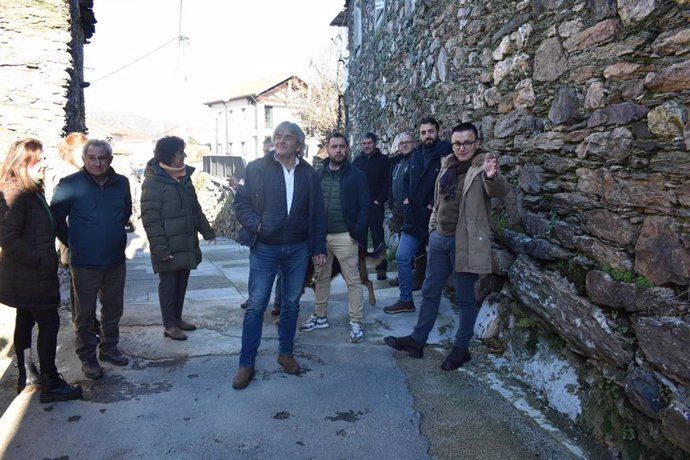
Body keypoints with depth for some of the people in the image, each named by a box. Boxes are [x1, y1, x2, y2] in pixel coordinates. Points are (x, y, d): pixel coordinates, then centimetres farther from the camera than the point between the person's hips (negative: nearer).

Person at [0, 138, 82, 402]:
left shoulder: (33, 192, 10)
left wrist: (47, 259, 10)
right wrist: (38, 260, -20)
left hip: (31, 274, 10)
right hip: (29, 277, -10)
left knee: (26, 322, 16)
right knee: (49, 323, -4)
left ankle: (26, 377, 29)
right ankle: (50, 384, 4)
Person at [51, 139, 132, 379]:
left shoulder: (121, 183, 0)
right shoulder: (70, 184, -11)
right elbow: (56, 219, -2)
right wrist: (73, 243, 4)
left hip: (116, 261, 4)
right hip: (84, 264, -3)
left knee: (113, 309, 16)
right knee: (84, 314, 8)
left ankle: (109, 348, 34)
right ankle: (88, 357, 23)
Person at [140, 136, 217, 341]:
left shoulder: (184, 177, 10)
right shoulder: (154, 182, -13)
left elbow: (195, 208, 17)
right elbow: (150, 218, -17)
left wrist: (207, 231, 14)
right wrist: (160, 247, -21)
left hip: (187, 243, 7)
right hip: (169, 246, -7)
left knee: (182, 283, 15)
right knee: (168, 284, 4)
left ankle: (177, 318, 29)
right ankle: (170, 325, 15)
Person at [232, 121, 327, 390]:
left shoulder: (309, 174, 3)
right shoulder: (257, 169, -4)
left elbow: (317, 214, 5)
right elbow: (240, 202, -1)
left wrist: (319, 248, 3)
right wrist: (256, 224, -17)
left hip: (298, 249, 3)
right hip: (264, 248, -2)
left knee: (291, 303, 13)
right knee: (256, 305, 1)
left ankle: (286, 352, 31)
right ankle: (246, 363, 12)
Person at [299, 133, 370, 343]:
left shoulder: (357, 176, -2)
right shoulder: (317, 174, 8)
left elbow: (364, 207, -5)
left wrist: (356, 233, -12)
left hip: (345, 237, -4)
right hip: (320, 235, 4)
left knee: (353, 280, 1)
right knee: (321, 277, 14)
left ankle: (356, 322, 10)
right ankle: (320, 316, 29)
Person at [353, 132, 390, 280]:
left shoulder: (383, 160, 4)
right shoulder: (358, 160, 13)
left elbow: (387, 183, -1)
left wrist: (379, 200, -10)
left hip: (375, 205, -3)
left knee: (378, 237, -4)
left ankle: (381, 268, 0)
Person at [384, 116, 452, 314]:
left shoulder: (447, 153, -12)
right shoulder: (416, 154, 10)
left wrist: (435, 204, -16)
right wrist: (406, 197, 8)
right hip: (413, 218, 6)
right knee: (402, 257, 8)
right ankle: (406, 299, 22)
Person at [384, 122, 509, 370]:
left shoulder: (483, 167, -10)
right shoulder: (448, 165, 10)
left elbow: (501, 190, -30)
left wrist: (492, 176, -51)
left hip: (465, 242, -7)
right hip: (440, 238, 7)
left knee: (465, 297, 6)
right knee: (430, 291, 13)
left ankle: (461, 348, 21)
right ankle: (417, 340, 25)